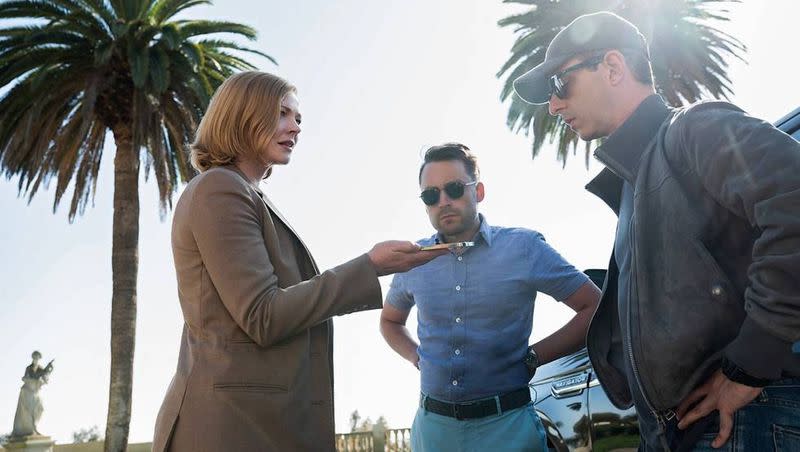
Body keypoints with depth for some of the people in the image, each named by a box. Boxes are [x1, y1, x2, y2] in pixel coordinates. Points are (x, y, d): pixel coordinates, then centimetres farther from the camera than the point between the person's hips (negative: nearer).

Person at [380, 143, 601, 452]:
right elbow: (390, 321, 20)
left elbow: (596, 308, -3)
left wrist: (532, 358, -9)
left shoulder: (524, 247, -7)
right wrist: (418, 358, 3)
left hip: (506, 423, -3)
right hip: (432, 425, 3)